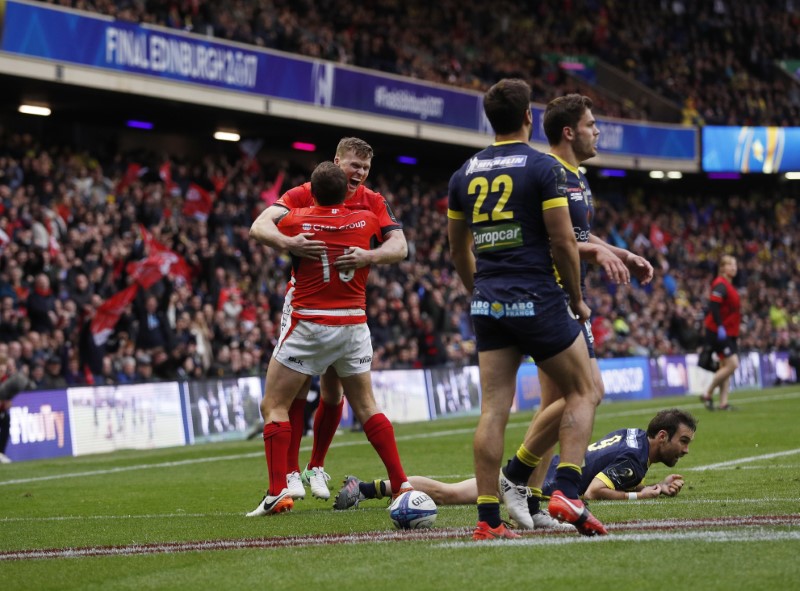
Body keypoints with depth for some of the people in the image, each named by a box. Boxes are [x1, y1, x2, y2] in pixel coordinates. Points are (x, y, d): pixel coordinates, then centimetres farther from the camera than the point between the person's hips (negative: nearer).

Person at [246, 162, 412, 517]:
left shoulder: (295, 220, -7)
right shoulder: (366, 221, 1)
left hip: (309, 325, -3)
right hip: (354, 325, 4)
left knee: (274, 406, 3)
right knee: (366, 406, 16)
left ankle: (278, 491, -9)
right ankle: (401, 484, 11)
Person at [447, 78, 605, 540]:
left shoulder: (465, 174, 10)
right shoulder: (544, 168, -7)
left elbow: (458, 249, 18)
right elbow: (563, 242, -11)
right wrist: (577, 299, 2)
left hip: (488, 306, 5)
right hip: (538, 302, -5)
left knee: (494, 409, 3)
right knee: (583, 393, 9)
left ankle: (488, 519, -1)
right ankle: (568, 493, -7)